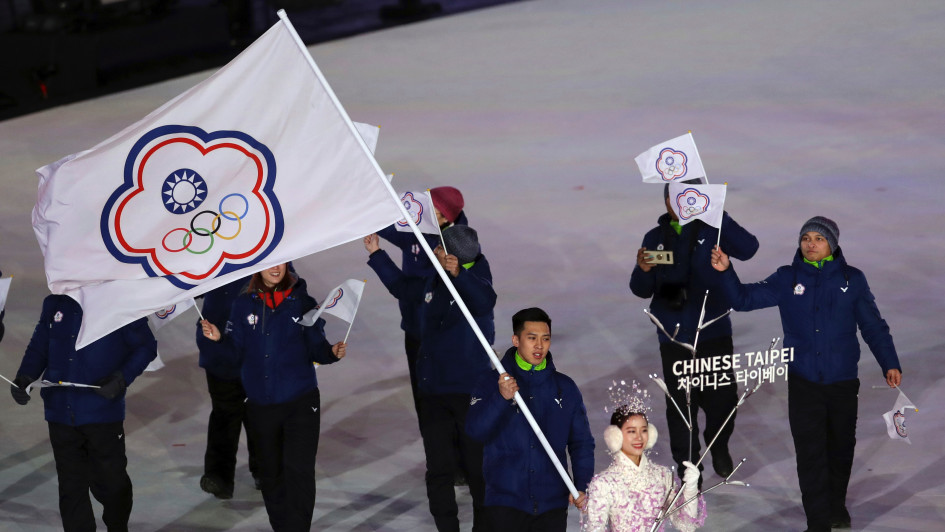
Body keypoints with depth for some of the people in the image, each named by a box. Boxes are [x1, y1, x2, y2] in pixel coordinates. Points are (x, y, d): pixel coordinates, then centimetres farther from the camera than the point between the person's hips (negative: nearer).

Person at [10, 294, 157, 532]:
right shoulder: (55, 305, 7)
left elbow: (146, 347, -2)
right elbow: (38, 348, 13)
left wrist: (122, 378, -16)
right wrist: (24, 378, -5)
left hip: (102, 412, -3)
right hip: (61, 412, 4)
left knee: (109, 482, 7)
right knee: (71, 487, 9)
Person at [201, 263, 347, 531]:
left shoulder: (302, 302, -2)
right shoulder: (243, 304, 2)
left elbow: (315, 348, 1)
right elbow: (237, 351, 1)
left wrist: (332, 352, -19)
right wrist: (219, 338, -16)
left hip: (300, 401, -3)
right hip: (260, 403, 3)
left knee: (299, 469, -12)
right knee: (270, 472, 14)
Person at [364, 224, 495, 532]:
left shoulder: (475, 283, -13)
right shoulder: (433, 283, 6)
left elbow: (485, 301, -38)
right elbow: (402, 287, 26)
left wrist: (459, 274, -53)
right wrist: (376, 254, 24)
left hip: (471, 393, -6)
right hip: (433, 392, 6)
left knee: (478, 469, 3)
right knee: (439, 471, 10)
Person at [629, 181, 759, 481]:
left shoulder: (712, 230, -1)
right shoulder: (655, 238, 7)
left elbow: (747, 249, -19)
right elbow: (642, 290, 8)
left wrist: (717, 214, -25)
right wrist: (643, 271, -15)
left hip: (714, 333, -2)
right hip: (674, 336, 2)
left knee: (723, 397, 0)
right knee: (680, 404, 3)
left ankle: (719, 446, 30)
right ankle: (687, 466, 17)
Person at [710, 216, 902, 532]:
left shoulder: (852, 280, 0)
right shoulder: (787, 279, 1)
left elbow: (873, 326, 3)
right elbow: (744, 299, -1)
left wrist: (889, 363, -4)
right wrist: (726, 272, -16)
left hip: (843, 381, 1)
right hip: (803, 383, -1)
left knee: (841, 447, 15)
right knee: (810, 453, -5)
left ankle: (837, 506, 35)